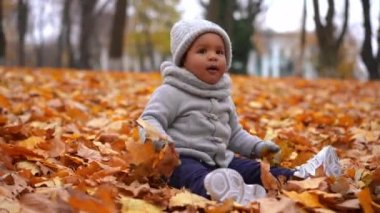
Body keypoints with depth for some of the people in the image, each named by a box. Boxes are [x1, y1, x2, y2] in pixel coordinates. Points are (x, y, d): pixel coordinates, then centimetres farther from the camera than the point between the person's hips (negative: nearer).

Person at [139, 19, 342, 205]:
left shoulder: (224, 98, 20)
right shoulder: (171, 92, -5)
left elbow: (234, 134, 30)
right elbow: (150, 120, -13)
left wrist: (256, 146, 15)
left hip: (219, 160, 9)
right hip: (183, 159, -9)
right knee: (196, 176, -41)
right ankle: (214, 188, -71)